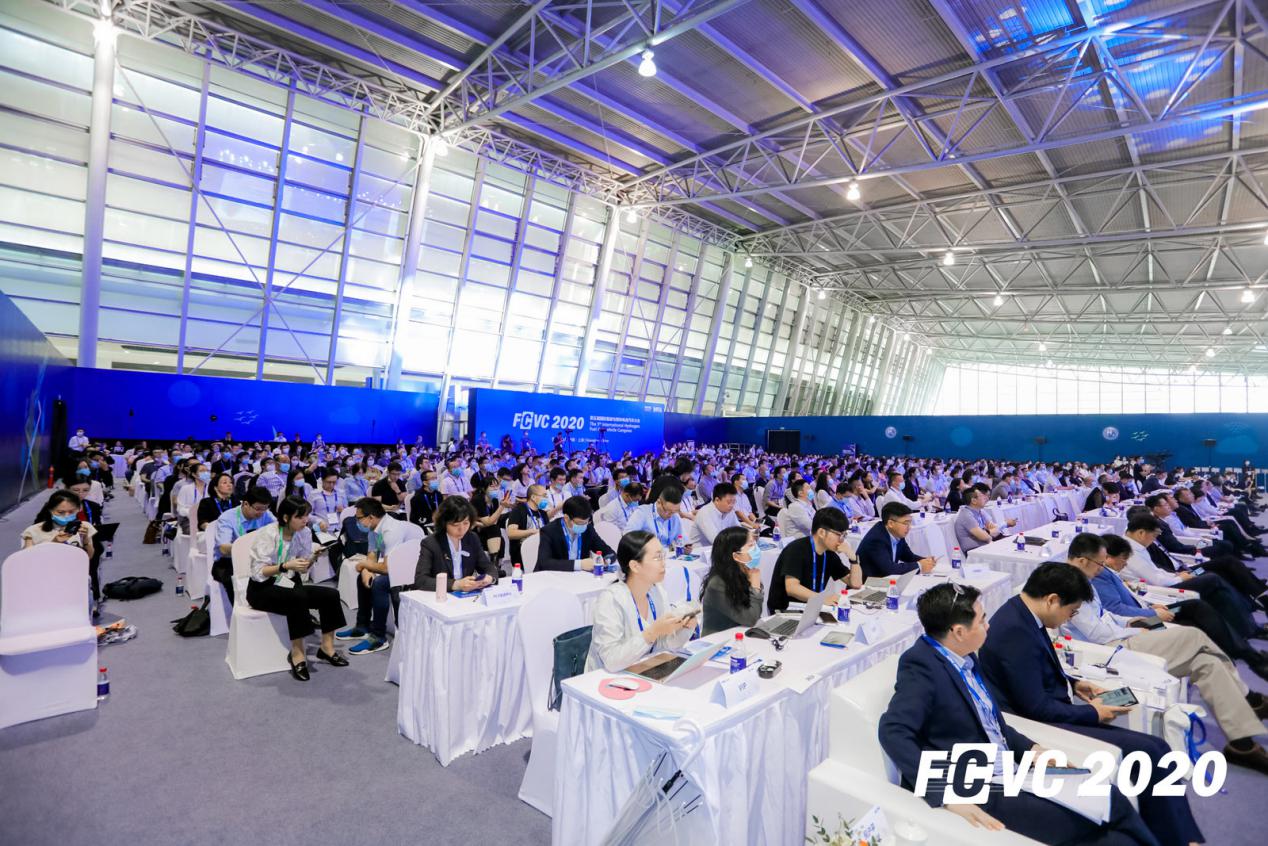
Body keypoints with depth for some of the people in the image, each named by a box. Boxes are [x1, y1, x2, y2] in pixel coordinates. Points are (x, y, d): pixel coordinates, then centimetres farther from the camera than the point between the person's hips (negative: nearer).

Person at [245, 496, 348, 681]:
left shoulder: (304, 532, -2)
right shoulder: (268, 534, -18)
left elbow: (303, 569, 3)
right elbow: (258, 572, -22)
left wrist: (312, 559, -19)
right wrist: (286, 566, -35)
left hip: (288, 584, 6)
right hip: (261, 589, -5)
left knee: (331, 595, -16)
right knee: (297, 598, -35)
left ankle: (326, 647, -4)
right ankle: (297, 653, -21)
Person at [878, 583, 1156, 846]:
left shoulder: (963, 658, 5)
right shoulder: (922, 666, -21)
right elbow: (893, 732, -33)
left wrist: (1033, 749, 6)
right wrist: (946, 794, -36)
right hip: (979, 792, -8)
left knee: (1109, 799, -3)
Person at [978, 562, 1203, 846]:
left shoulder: (1022, 615, 3)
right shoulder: (1015, 630, -27)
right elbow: (1037, 709, -22)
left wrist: (1072, 683, 10)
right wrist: (1093, 713, -9)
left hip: (1050, 715, 10)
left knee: (1156, 748, 5)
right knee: (1148, 752, -10)